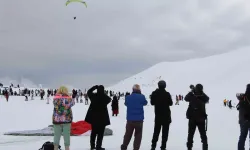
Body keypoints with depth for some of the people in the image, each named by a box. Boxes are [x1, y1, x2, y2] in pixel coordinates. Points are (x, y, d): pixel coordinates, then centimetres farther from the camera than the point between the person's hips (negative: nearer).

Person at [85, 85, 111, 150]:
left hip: (93, 117, 4)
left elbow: (89, 92, 16)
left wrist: (95, 87, 17)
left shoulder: (93, 96, -5)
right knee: (100, 133, 1)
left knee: (93, 132, 17)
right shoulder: (105, 97, -13)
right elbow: (109, 100, 10)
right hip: (102, 117, -4)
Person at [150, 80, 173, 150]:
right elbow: (170, 103, -3)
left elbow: (152, 103, 6)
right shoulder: (167, 94, -15)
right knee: (165, 132, 3)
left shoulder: (154, 93, -5)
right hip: (166, 115, -3)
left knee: (156, 131, 15)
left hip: (157, 115, 4)